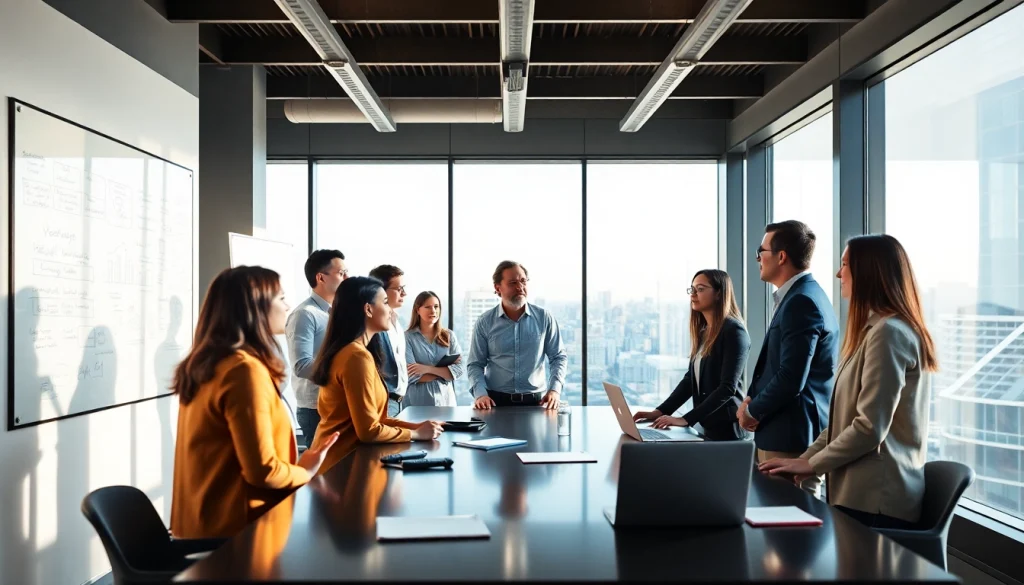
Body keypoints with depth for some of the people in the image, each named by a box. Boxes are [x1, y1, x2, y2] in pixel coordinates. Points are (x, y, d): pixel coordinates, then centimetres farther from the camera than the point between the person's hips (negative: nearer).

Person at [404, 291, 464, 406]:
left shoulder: (449, 336, 4)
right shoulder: (407, 337, -6)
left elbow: (459, 369, -5)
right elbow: (411, 375, -14)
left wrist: (428, 369, -16)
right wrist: (445, 371, -9)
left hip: (445, 401, 3)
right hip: (417, 403, -3)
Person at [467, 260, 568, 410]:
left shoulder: (544, 318, 3)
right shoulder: (485, 323, 2)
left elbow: (559, 357, 8)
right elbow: (475, 364, 4)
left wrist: (555, 389, -6)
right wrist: (480, 394, -12)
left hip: (535, 400, 0)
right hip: (496, 401, 0)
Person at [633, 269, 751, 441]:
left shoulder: (734, 331, -13)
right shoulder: (702, 332, 12)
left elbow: (728, 388, -20)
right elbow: (691, 378, 12)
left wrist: (686, 419, -26)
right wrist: (661, 411, -1)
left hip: (727, 429, -7)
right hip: (707, 427, 7)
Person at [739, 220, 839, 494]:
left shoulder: (801, 301, -19)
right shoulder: (803, 295, 14)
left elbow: (791, 378, -24)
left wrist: (753, 410, -9)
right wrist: (752, 398, 3)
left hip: (792, 440, -10)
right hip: (793, 433, 10)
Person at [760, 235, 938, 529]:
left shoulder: (888, 332, -15)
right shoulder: (874, 330, 18)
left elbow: (870, 428, -21)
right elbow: (845, 419, 17)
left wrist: (811, 465, -10)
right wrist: (803, 459, 8)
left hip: (876, 499, -9)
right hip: (866, 493, 9)